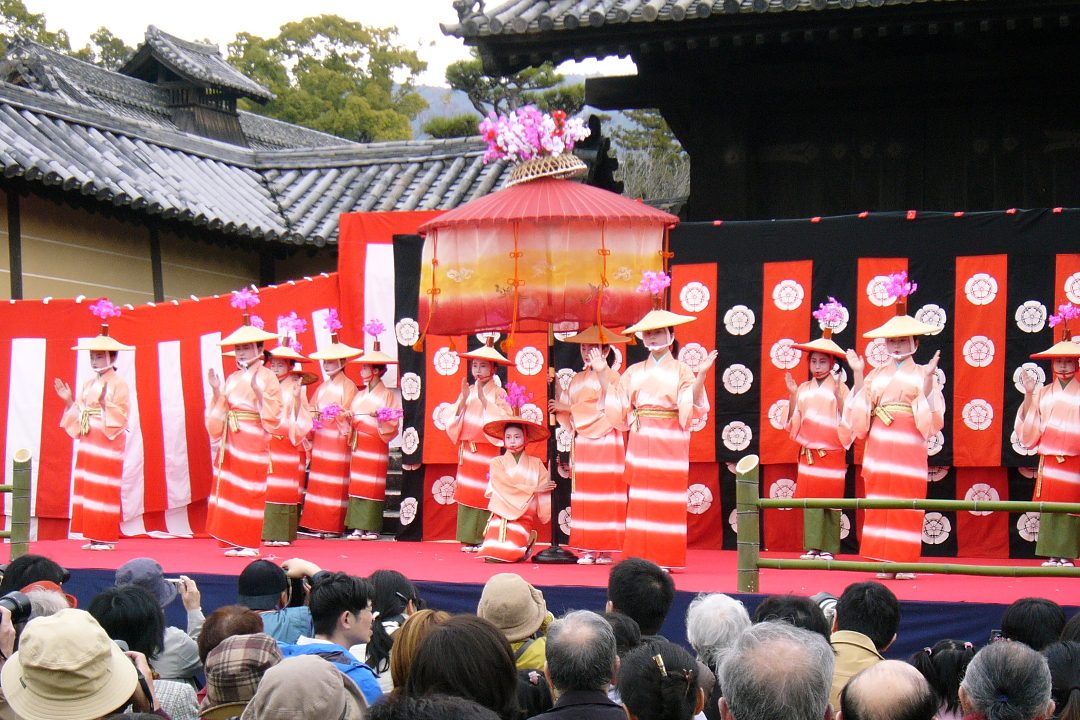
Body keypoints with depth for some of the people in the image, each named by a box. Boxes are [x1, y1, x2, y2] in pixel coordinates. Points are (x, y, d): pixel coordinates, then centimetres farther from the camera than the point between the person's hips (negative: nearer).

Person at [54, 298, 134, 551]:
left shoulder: (118, 384, -5)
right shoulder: (88, 385, 16)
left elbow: (121, 416, -13)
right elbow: (79, 414, 14)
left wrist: (104, 402, -25)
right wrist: (69, 400, 1)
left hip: (108, 443, -7)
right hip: (88, 442, 7)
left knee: (105, 489, -6)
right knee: (86, 487, 4)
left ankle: (106, 537, -1)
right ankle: (93, 536, 9)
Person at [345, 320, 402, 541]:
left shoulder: (387, 394, -1)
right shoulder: (360, 394, 17)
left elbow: (392, 424, -7)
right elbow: (352, 415, 14)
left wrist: (382, 418, -26)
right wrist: (349, 417, -7)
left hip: (376, 446, -6)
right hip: (358, 445, 6)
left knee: (373, 485, -6)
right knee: (356, 483, 1)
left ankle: (371, 528, -3)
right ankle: (358, 526, 3)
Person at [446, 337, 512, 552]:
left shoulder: (498, 394, -2)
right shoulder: (467, 391, 11)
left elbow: (500, 423, -15)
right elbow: (453, 424, 5)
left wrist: (484, 399, -15)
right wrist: (464, 400, -8)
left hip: (488, 452, -4)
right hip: (467, 451, 4)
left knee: (486, 494, -6)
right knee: (466, 493, 2)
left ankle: (486, 539, -2)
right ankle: (469, 538, 7)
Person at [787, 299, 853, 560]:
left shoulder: (840, 388, -2)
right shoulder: (803, 389, 8)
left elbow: (846, 423, -8)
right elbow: (793, 423, 5)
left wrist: (839, 399, -20)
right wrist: (792, 395, -4)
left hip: (832, 453, -3)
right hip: (808, 453, 3)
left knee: (831, 500, 0)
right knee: (809, 499, 0)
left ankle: (828, 548, 6)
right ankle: (811, 547, 5)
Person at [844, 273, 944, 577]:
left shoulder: (922, 374, 6)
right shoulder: (875, 376, 14)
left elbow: (932, 420, -5)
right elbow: (858, 418, 5)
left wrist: (929, 381, -14)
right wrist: (858, 376, 1)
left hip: (909, 449, -3)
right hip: (879, 447, 3)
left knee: (907, 503, -4)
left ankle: (905, 562, 2)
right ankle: (886, 561, 5)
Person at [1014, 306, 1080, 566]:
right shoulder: (1042, 394, 8)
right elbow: (1029, 433, 1)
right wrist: (1028, 395, -4)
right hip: (1049, 460, 1)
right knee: (1049, 506, -2)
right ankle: (1052, 555, 4)